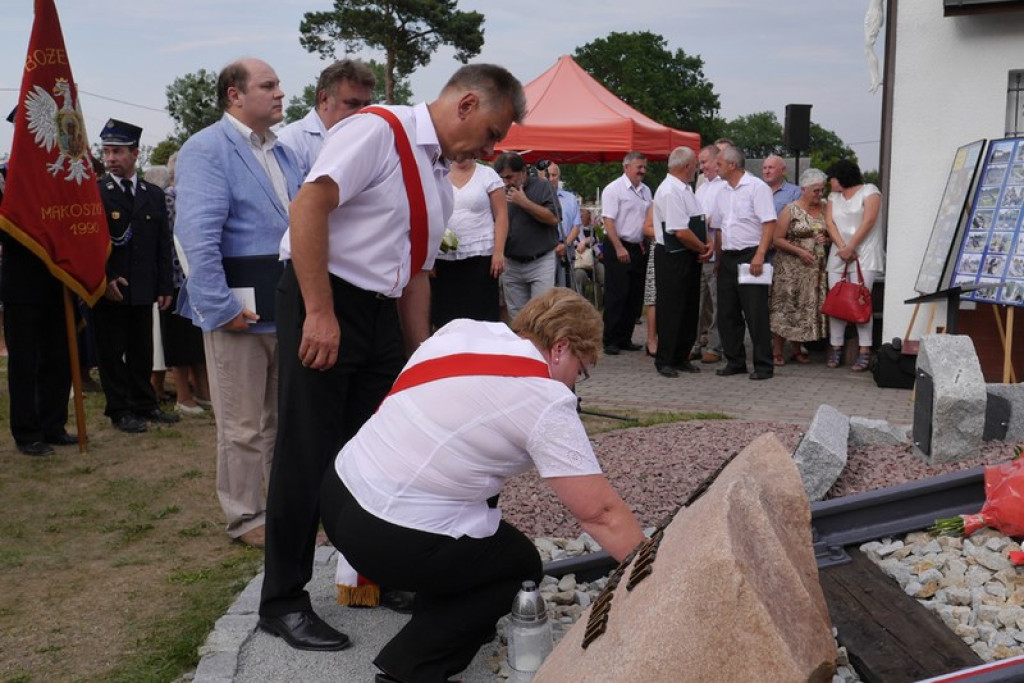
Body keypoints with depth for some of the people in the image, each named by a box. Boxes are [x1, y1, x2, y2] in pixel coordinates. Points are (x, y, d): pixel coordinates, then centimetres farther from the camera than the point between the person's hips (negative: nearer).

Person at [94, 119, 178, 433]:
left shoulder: (154, 194, 9)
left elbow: (164, 244, 9)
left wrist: (164, 286, 4)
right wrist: (103, 280, -13)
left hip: (143, 288, 3)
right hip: (108, 289, -3)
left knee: (142, 351, 11)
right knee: (112, 352, 4)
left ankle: (145, 404, 22)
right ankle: (120, 410, 13)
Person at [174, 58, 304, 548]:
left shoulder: (283, 152, 15)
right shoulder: (206, 149, -10)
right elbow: (198, 237, -19)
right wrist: (221, 308, -23)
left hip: (289, 305, 7)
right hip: (242, 311, -7)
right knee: (244, 426, 4)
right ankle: (246, 518, 19)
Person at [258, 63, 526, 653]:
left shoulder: (441, 182, 16)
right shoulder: (379, 131, -11)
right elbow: (309, 206, -21)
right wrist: (319, 313, -25)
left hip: (382, 316, 8)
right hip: (324, 301, -8)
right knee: (310, 455, -3)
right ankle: (283, 601, 11)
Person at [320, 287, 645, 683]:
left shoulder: (462, 328, 6)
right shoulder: (546, 400, -12)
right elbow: (601, 512, -12)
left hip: (340, 490, 8)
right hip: (390, 540, -8)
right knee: (522, 566, 15)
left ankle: (438, 618, 33)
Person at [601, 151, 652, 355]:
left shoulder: (645, 190, 13)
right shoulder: (613, 189, -8)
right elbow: (608, 221, -14)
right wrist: (619, 248, -20)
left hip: (638, 248, 7)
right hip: (618, 247, -7)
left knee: (635, 296, 9)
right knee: (616, 296, -6)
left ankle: (625, 338, 18)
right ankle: (610, 341, 1)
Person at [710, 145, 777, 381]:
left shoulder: (756, 187, -7)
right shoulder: (722, 192, 15)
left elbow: (769, 222, -13)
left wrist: (760, 255, -21)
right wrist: (718, 258, 13)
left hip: (750, 256, -7)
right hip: (727, 257, 7)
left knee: (756, 314, -5)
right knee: (727, 314, 9)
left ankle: (763, 365, 3)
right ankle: (735, 361, 20)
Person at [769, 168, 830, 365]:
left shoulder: (824, 209, 9)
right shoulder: (791, 210, -6)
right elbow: (777, 239, -9)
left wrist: (826, 240, -2)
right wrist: (800, 251, -16)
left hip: (815, 269, 5)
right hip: (791, 268, -5)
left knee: (807, 306, 7)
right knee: (785, 305, -4)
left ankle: (797, 350, 17)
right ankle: (777, 351, 2)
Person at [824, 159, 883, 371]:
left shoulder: (869, 191, 3)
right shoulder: (834, 196, 20)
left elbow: (868, 221, -8)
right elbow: (829, 222, 6)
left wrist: (850, 247, -13)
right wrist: (842, 247, -9)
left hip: (864, 254, -5)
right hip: (838, 255, 6)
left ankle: (864, 352, -11)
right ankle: (836, 348, 4)